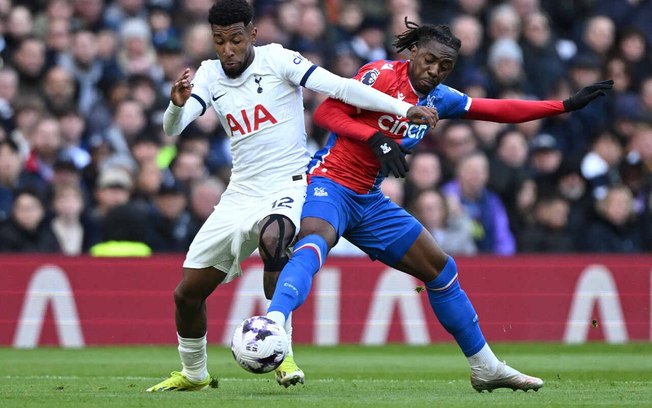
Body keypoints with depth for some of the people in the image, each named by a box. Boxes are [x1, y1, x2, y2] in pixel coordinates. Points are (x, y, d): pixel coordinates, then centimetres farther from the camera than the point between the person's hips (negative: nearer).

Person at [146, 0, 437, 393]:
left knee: (272, 237, -40)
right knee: (187, 293, 5)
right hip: (241, 194, 5)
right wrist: (177, 104, -32)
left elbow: (340, 87, -16)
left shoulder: (277, 60, -9)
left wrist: (405, 108, -25)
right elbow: (172, 129, -7)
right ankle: (193, 373, 31)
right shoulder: (209, 75, 4)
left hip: (288, 186, -5)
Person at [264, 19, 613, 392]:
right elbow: (326, 112, -16)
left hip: (368, 200, 8)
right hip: (329, 183, -8)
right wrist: (377, 138, -28)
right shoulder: (381, 75, -12)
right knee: (314, 242, -40)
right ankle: (272, 326, -60)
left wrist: (567, 106, 14)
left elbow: (500, 110, 15)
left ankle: (486, 367, 24)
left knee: (441, 269, 12)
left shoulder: (438, 98, 8)